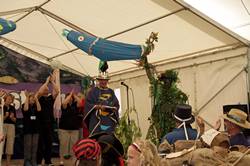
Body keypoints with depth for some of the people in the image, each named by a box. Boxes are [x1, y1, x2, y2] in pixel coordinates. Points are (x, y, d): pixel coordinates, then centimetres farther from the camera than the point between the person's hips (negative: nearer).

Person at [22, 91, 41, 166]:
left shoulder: (35, 106, 8)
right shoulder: (24, 105, -1)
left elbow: (39, 109, -14)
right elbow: (26, 109, -23)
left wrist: (36, 99, -13)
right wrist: (26, 97, -19)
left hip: (35, 128, 4)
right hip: (27, 128, -4)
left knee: (35, 146, 6)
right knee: (27, 146, -1)